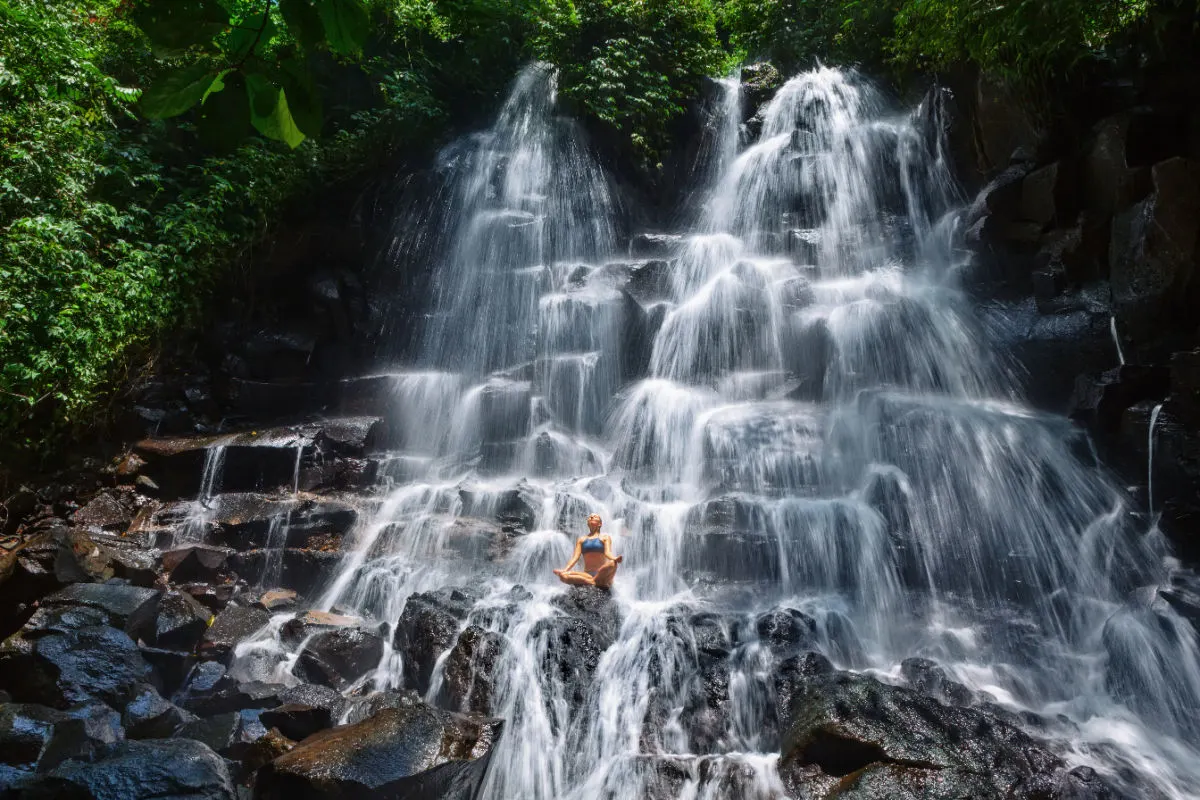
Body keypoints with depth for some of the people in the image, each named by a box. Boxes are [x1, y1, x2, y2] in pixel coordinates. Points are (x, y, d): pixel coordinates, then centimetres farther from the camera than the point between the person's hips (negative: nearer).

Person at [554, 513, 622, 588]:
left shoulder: (605, 538, 13)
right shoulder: (581, 539, 19)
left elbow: (607, 553, -5)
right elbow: (575, 557, 7)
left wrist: (615, 559, -30)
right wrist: (565, 570, -12)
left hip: (602, 575, -3)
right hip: (587, 575, 3)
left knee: (612, 563, -37)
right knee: (563, 575, -26)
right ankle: (593, 582, -32)